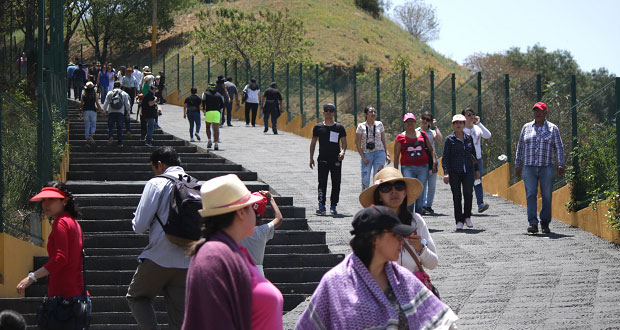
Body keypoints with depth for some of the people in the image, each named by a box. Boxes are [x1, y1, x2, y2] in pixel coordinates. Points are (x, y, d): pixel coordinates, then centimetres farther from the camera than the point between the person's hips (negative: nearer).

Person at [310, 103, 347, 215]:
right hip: (323, 159, -1)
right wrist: (311, 158, 7)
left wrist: (343, 151, -15)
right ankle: (321, 205, -13)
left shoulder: (339, 127, 5)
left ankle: (333, 206, 12)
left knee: (336, 183, 2)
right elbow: (313, 143, 12)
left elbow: (344, 142, 5)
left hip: (336, 159, 1)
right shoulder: (318, 127, 7)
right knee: (322, 182, -11)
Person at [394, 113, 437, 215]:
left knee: (420, 194, 5)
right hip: (407, 168, -3)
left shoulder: (422, 135, 13)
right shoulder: (400, 137, 6)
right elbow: (396, 156, 6)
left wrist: (434, 162, 4)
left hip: (423, 168, 3)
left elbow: (431, 149, 19)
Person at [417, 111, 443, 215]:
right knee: (422, 185, -13)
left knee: (432, 186, 4)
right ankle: (422, 206, -17)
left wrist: (435, 126, -1)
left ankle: (428, 206, 13)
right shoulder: (416, 132, 8)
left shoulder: (432, 132, 12)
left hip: (432, 161, 3)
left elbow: (440, 139, -8)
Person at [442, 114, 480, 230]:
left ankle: (467, 216, 7)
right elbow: (445, 158, -3)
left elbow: (474, 154, 20)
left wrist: (477, 170, 19)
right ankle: (459, 221, 8)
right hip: (454, 172, -2)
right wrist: (446, 173, -13)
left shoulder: (469, 138, 10)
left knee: (468, 193, -13)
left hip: (468, 171, 2)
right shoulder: (449, 139, 0)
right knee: (457, 196, 0)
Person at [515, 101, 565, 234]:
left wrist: (560, 164, -7)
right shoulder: (526, 127, 13)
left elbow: (559, 147, 4)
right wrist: (518, 165, 12)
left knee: (547, 196, 1)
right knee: (531, 195, -9)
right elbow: (520, 147, 16)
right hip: (529, 167, 1)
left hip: (547, 168, -1)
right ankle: (533, 224, -14)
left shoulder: (553, 128, 7)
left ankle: (545, 224, 10)